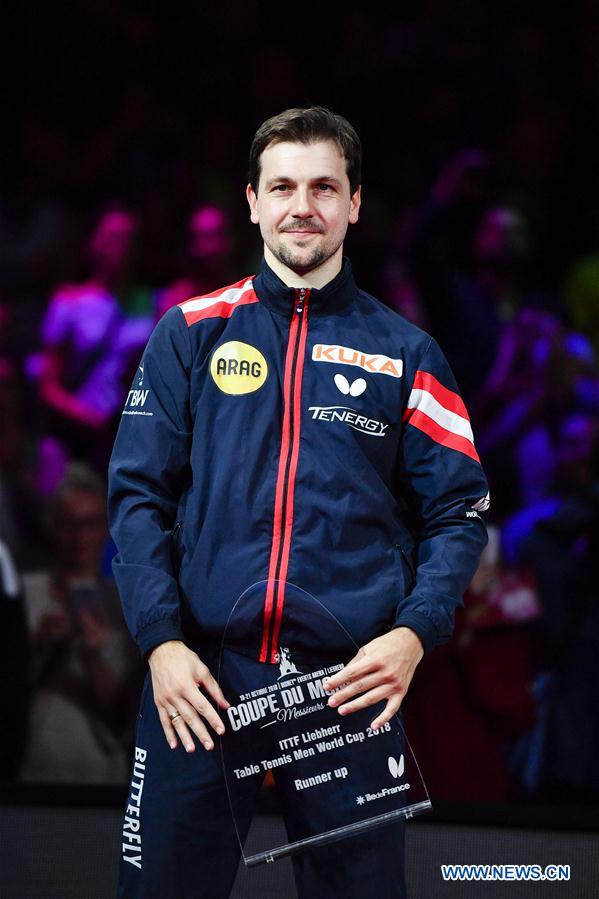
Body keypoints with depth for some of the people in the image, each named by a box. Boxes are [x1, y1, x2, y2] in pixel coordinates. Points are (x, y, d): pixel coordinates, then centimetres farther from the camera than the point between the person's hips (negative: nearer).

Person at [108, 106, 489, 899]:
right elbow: (138, 493, 4)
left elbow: (458, 512, 7)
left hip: (352, 687, 0)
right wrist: (160, 640, -9)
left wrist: (414, 633, -10)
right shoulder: (191, 333, 7)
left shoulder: (404, 353, 8)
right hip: (196, 684, 0)